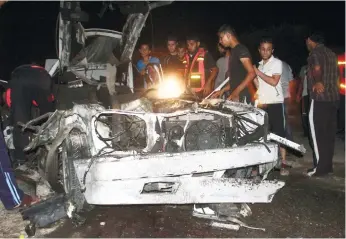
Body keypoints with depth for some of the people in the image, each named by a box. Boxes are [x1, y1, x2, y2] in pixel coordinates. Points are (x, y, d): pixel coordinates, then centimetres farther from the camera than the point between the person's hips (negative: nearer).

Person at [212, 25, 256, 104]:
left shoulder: (241, 49, -9)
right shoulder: (234, 51, 18)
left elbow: (252, 73, -19)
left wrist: (236, 92, -24)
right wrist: (223, 90, 16)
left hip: (242, 97, -8)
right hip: (235, 97, 8)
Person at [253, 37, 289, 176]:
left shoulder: (277, 63, -2)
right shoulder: (259, 65, 17)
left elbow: (274, 81, -15)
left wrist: (258, 72, -12)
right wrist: (253, 74, 0)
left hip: (275, 103, -6)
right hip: (262, 103, 6)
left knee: (279, 133, -6)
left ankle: (283, 163, -4)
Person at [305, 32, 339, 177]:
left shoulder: (315, 53, -8)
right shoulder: (331, 53, 18)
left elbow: (317, 69, -28)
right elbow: (336, 74, 22)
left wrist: (318, 82, -17)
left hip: (320, 99, -8)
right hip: (333, 98, 8)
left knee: (318, 134, -2)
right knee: (329, 133, 12)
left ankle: (320, 167, 1)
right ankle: (328, 165, 18)